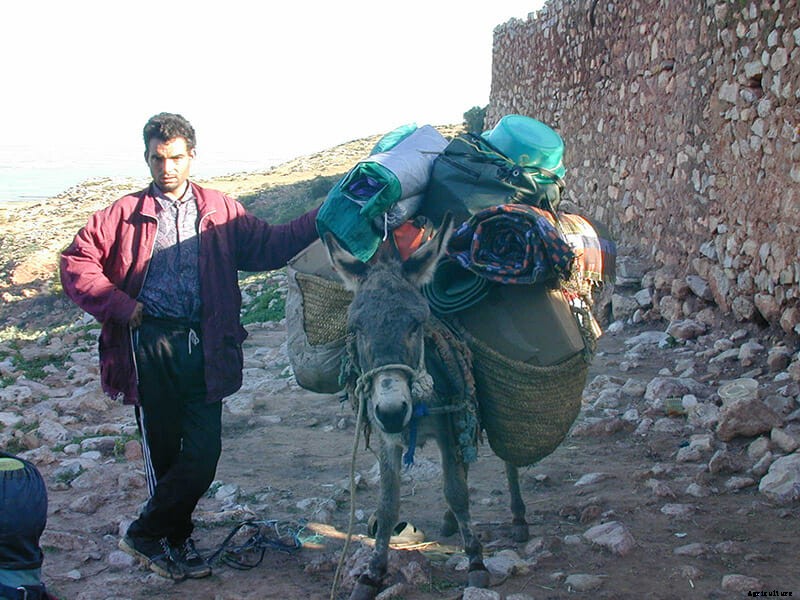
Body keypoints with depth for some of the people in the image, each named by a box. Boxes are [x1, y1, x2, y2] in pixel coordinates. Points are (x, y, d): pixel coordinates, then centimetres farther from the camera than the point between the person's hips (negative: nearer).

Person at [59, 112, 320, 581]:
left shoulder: (220, 211, 15)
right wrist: (120, 306, -7)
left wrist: (322, 219, -2)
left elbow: (269, 245, 10)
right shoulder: (126, 214, 10)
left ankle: (146, 534, 15)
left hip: (204, 345, 1)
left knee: (203, 453, -4)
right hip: (149, 343, -1)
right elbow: (78, 261, 4)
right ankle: (176, 540, 22)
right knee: (163, 450, 6)